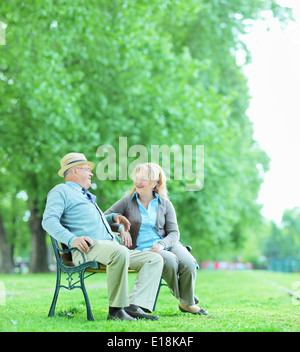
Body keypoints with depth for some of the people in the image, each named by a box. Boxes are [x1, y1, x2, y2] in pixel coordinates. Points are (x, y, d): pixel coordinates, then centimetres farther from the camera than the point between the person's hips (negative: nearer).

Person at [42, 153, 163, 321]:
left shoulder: (86, 196, 36)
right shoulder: (61, 191, 8)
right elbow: (49, 221, -8)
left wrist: (114, 217, 28)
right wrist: (72, 240, -25)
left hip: (113, 249, 9)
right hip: (87, 250, -9)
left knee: (155, 259, -6)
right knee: (120, 252, -39)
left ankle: (134, 306, -23)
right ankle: (116, 309, -29)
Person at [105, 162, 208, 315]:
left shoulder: (165, 204, 12)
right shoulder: (127, 202, 9)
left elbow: (174, 233, 4)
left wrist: (162, 244, -17)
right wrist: (120, 227, -15)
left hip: (166, 244, 3)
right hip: (142, 248, -2)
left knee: (188, 264, -28)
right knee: (170, 261, -34)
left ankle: (188, 303, -4)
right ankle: (181, 298, -9)